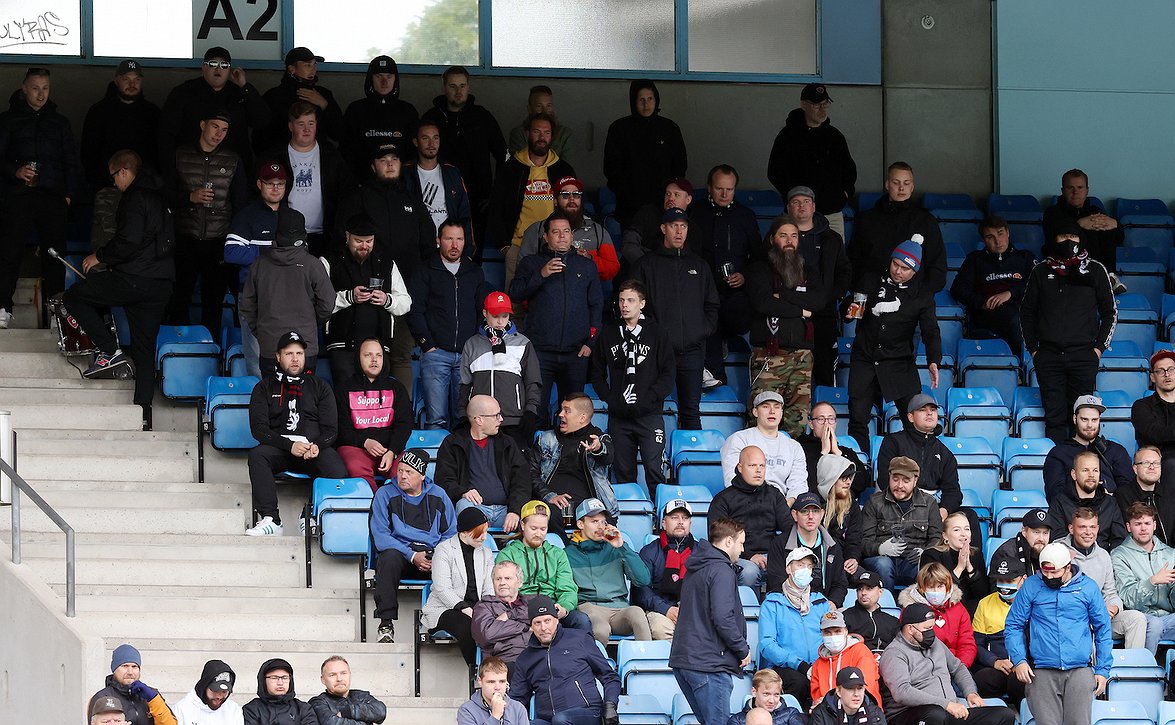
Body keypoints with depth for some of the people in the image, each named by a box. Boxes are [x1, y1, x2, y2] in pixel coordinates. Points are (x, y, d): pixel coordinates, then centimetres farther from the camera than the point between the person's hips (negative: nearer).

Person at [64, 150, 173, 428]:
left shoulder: (134, 199, -8)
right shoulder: (157, 197, 20)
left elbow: (128, 241, -20)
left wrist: (100, 257, -5)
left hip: (133, 278, -9)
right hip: (161, 285, 9)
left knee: (73, 297, 6)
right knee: (145, 350, 11)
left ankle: (109, 350, -4)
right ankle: (143, 415, 5)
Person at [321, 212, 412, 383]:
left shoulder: (387, 265, 19)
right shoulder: (329, 263, 8)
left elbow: (406, 303, 19)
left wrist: (388, 300, -1)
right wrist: (348, 297, -15)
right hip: (343, 345, -3)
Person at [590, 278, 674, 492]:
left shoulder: (657, 334, 3)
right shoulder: (607, 335, 10)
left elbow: (668, 374, 0)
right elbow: (597, 374, 13)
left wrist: (646, 399, -11)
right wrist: (611, 400, -2)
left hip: (649, 415, -3)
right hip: (618, 417, 3)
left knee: (654, 470, -11)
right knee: (623, 472, 5)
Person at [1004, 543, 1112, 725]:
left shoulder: (1088, 587, 8)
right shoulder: (1031, 586, 7)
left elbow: (1103, 630, 14)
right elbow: (1013, 626, 10)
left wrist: (1102, 669, 8)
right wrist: (1019, 660, -3)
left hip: (1079, 671, 0)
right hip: (1042, 672, 0)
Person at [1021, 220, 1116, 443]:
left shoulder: (1095, 270, 7)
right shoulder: (1041, 271, 11)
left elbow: (1110, 311, 13)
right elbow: (1027, 312, 17)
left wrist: (1099, 347, 3)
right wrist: (1032, 348, 8)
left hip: (1083, 355, -1)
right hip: (1049, 356, 1)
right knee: (1054, 416, -2)